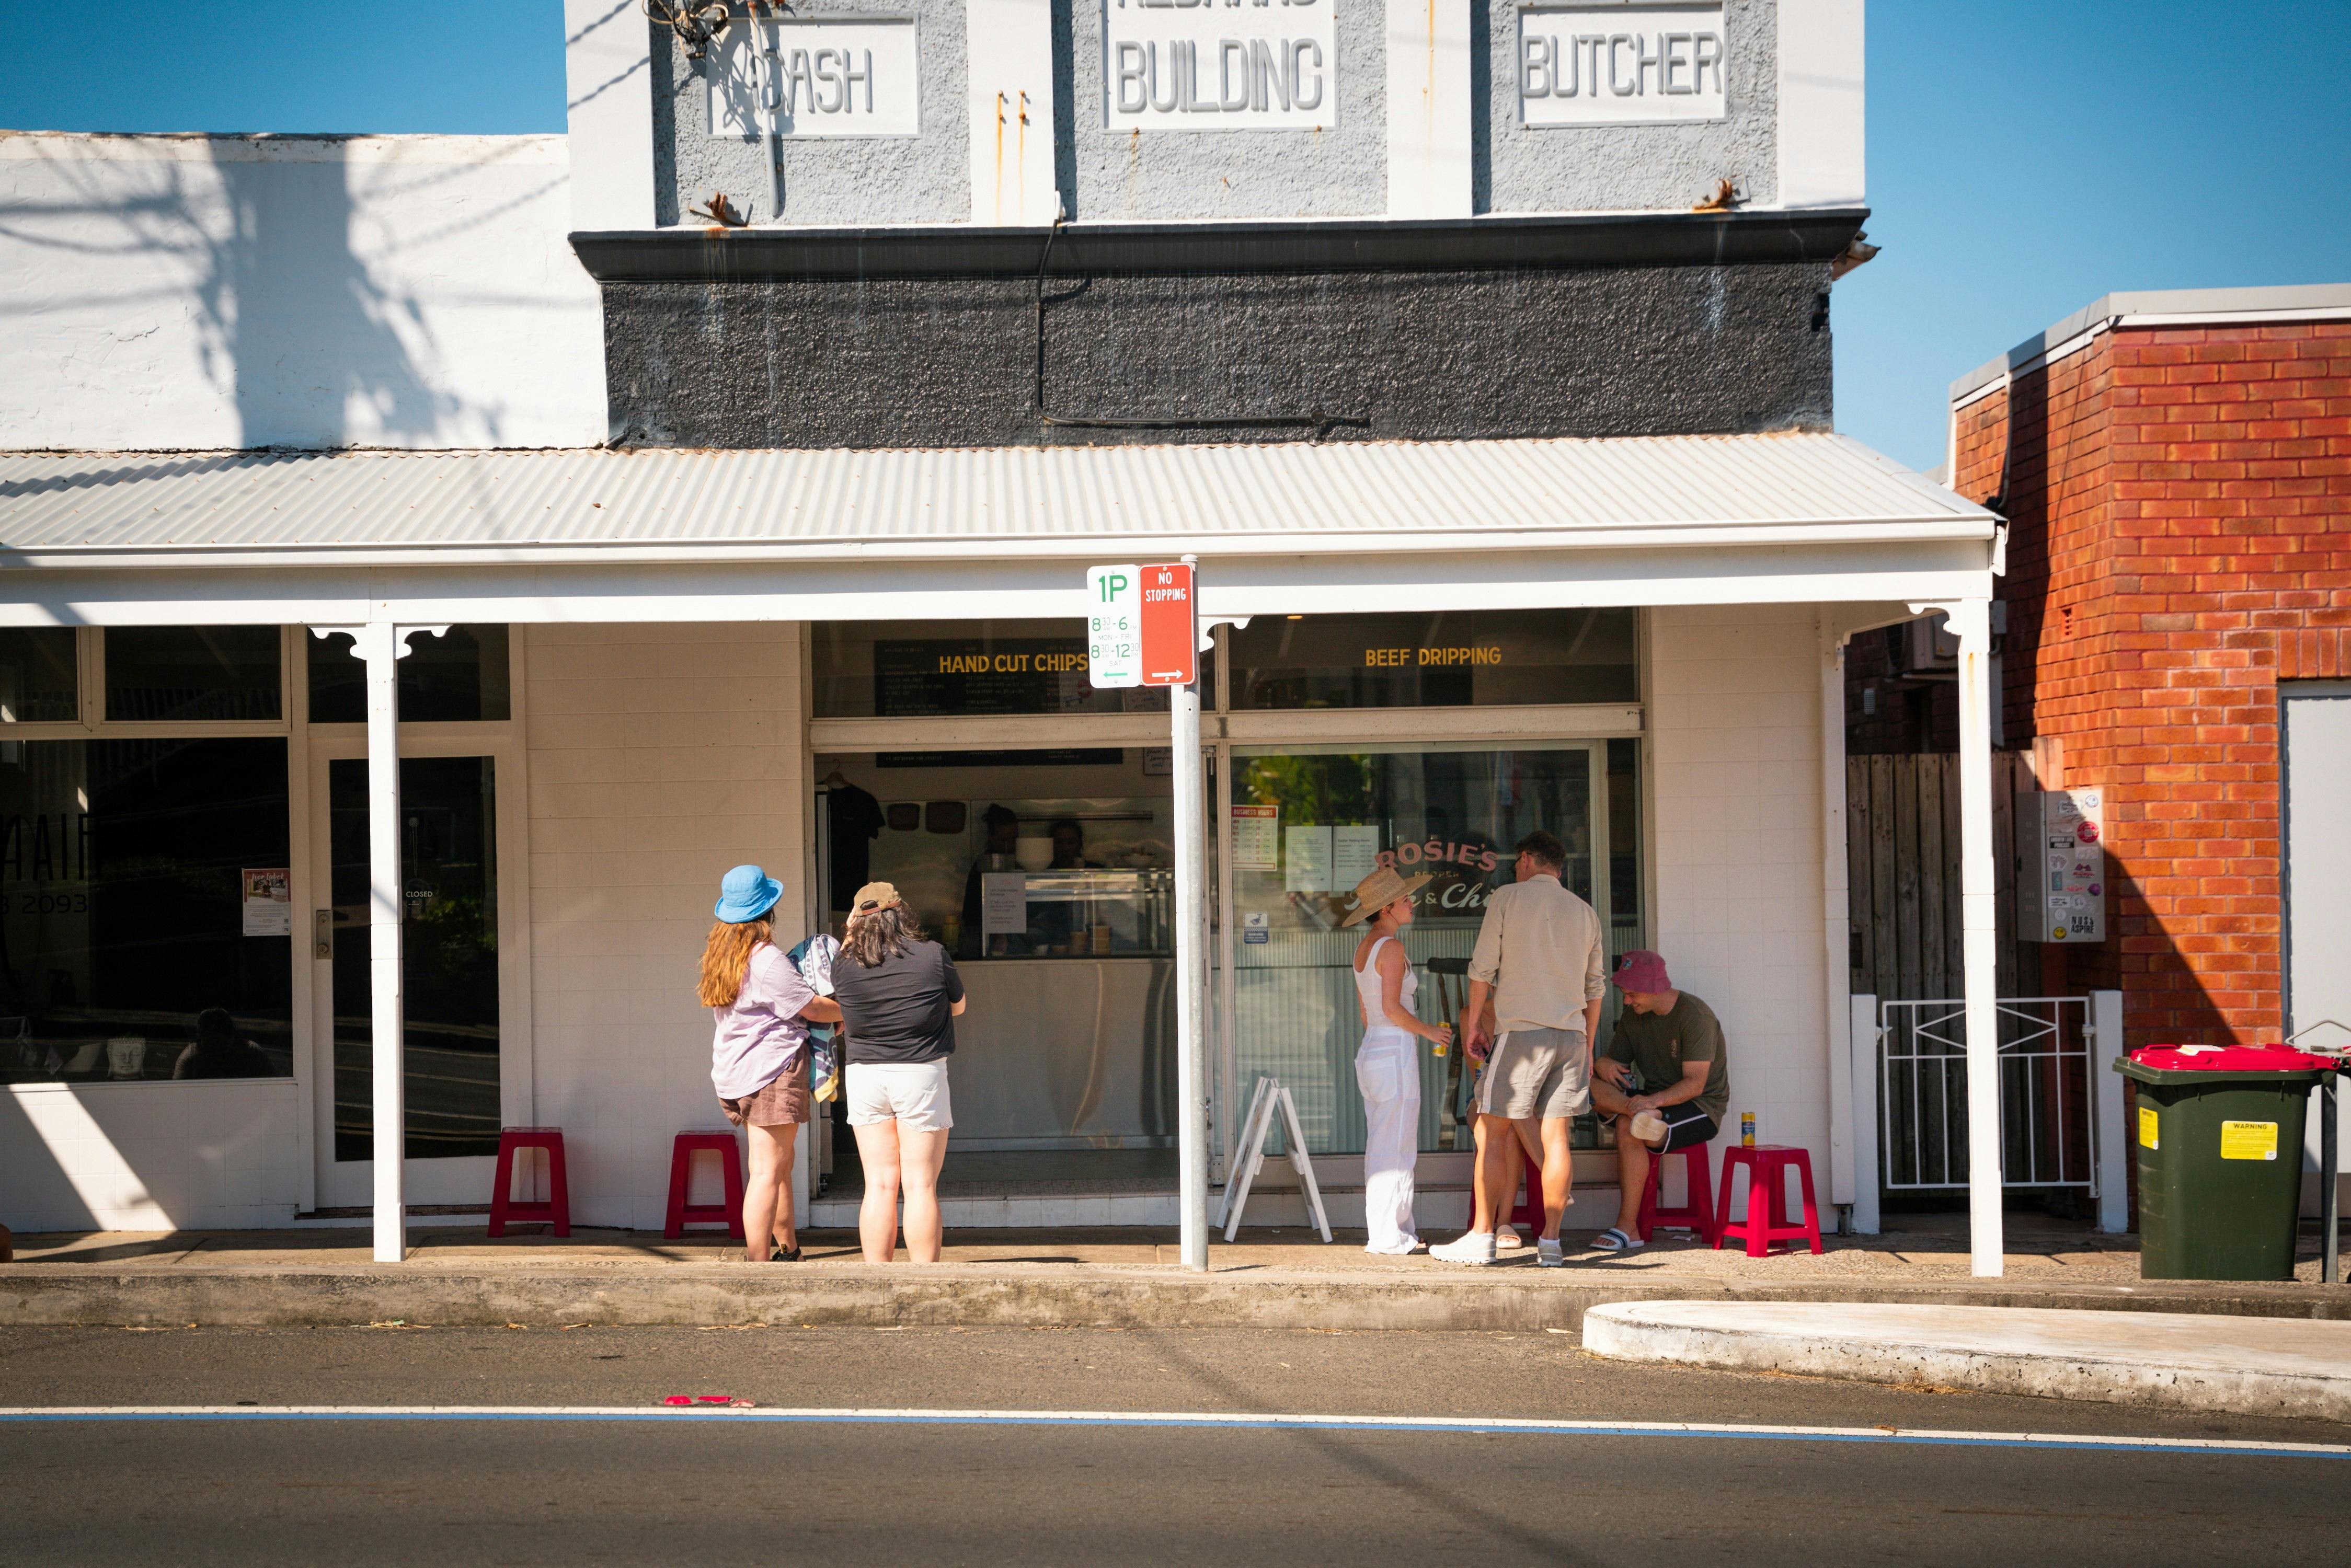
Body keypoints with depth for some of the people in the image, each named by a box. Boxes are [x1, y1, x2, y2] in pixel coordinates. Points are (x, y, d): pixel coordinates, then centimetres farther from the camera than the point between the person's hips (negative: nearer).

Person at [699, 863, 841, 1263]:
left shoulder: (720, 955, 10)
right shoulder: (767, 960, -16)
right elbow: (812, 1008, -11)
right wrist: (846, 1013, 8)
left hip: (732, 1074, 9)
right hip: (772, 1071, -9)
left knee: (780, 1163, 20)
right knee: (768, 1171, -8)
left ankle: (789, 1251, 30)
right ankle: (758, 1266, -10)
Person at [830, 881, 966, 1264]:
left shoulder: (845, 964, -4)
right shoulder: (932, 956, -9)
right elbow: (958, 1006, 7)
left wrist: (850, 934, 24)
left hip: (864, 1074, 2)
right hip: (920, 1074, -2)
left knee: (879, 1185, 7)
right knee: (921, 1186, 1)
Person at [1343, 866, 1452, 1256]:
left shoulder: (1364, 947, 13)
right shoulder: (1391, 946, -14)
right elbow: (1392, 1008, -20)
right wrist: (1429, 1031, -7)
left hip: (1371, 1051, 9)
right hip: (1395, 1054, -9)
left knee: (1381, 1150, 13)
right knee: (1395, 1152, -4)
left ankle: (1399, 1231, 20)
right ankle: (1389, 1236, -1)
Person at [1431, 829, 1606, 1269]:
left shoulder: (1508, 898, 1)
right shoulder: (1584, 911, 15)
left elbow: (1482, 968, -2)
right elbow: (1595, 986, 18)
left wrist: (1474, 1023, 9)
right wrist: (1587, 1045, 25)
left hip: (1522, 1031, -5)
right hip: (1571, 1034, 5)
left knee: (1491, 1135, 1)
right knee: (1555, 1138, 4)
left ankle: (1481, 1237, 1)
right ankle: (1551, 1242, 3)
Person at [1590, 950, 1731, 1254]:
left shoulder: (1694, 1016, -16)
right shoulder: (1634, 1016, 6)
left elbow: (1695, 1084, -22)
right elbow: (1616, 1060, 9)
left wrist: (1653, 1100, -37)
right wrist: (1603, 1063, -16)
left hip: (1701, 1109, -7)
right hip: (1654, 1100, 7)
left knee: (1628, 1130, -33)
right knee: (1591, 1081, -17)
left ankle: (1628, 1228, -29)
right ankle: (1641, 1115, -41)